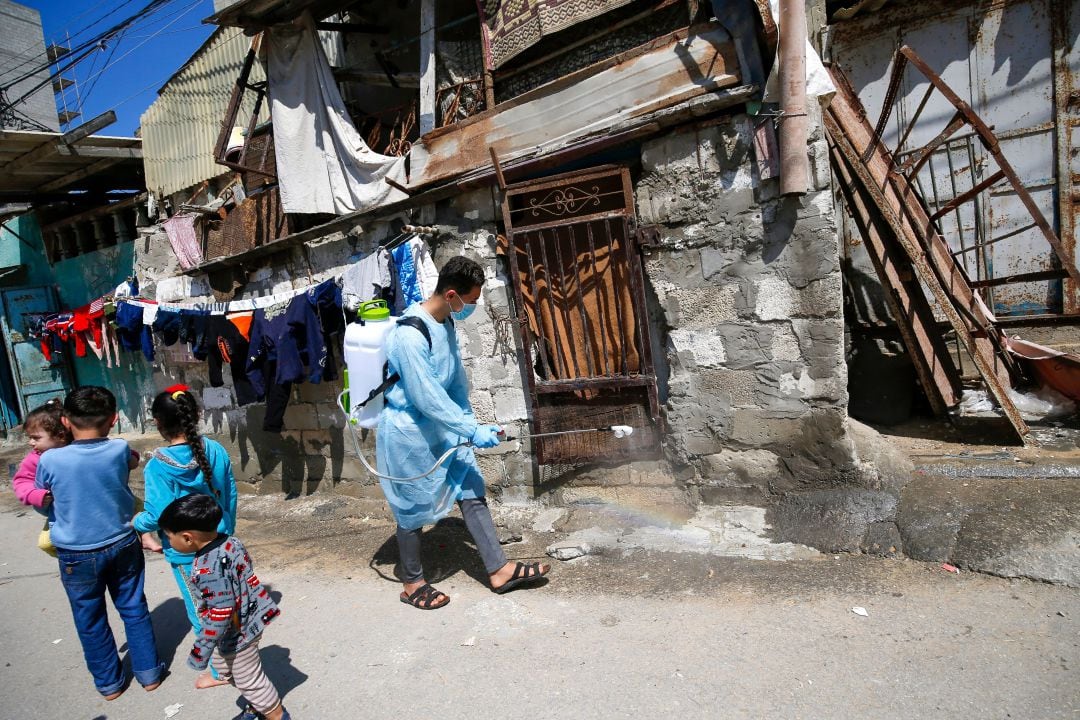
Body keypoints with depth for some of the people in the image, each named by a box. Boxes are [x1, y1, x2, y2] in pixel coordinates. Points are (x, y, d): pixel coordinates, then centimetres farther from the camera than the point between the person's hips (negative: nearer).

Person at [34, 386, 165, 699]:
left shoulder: (50, 460, -18)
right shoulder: (119, 450, -14)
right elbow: (134, 461, 11)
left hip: (77, 555, -1)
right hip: (122, 545, 1)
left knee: (90, 621, 18)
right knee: (134, 609, 17)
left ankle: (109, 682, 34)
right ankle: (148, 672, 29)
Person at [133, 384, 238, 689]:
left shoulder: (158, 465, -21)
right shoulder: (216, 451, -8)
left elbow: (158, 516, -20)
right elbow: (231, 497, 1)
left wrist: (136, 523, 2)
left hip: (185, 551, -5)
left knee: (201, 612, 13)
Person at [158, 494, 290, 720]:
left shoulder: (209, 568, -34)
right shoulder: (231, 542, -8)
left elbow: (221, 614, -29)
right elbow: (248, 579, 6)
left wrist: (201, 650, -19)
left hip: (236, 634, -9)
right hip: (246, 624, 9)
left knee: (248, 679, 13)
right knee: (225, 670, 29)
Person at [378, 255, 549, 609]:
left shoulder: (446, 323, 1)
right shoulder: (410, 336, -28)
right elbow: (426, 398, -27)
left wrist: (468, 421, 10)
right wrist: (472, 431, -22)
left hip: (441, 427, 9)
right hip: (408, 433, -8)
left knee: (471, 490, 9)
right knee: (414, 509, 7)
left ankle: (499, 569, 18)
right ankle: (412, 585, 28)